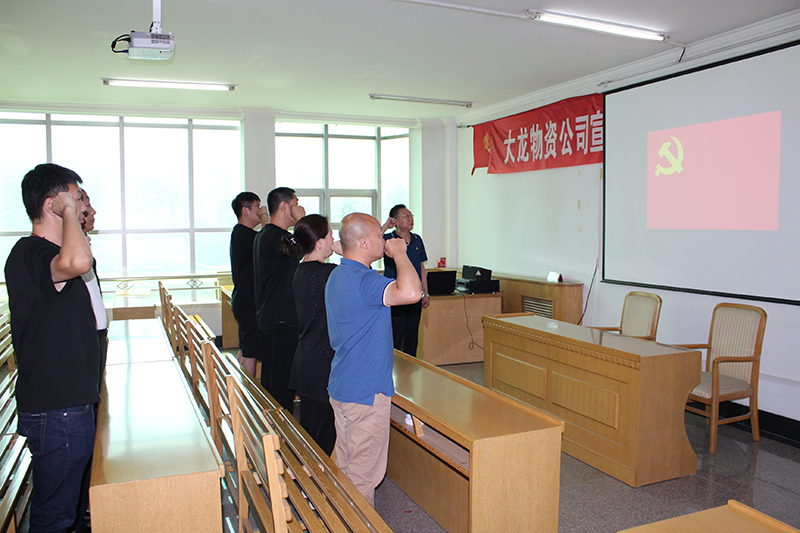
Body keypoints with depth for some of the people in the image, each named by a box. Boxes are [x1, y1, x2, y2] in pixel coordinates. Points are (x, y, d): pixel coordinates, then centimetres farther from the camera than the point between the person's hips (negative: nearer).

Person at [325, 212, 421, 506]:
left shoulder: (337, 275, 11)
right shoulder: (362, 280, -23)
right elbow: (410, 292, -38)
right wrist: (400, 253, -24)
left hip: (341, 386, 10)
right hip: (366, 393, -10)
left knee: (345, 468, 21)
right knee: (363, 476, 4)